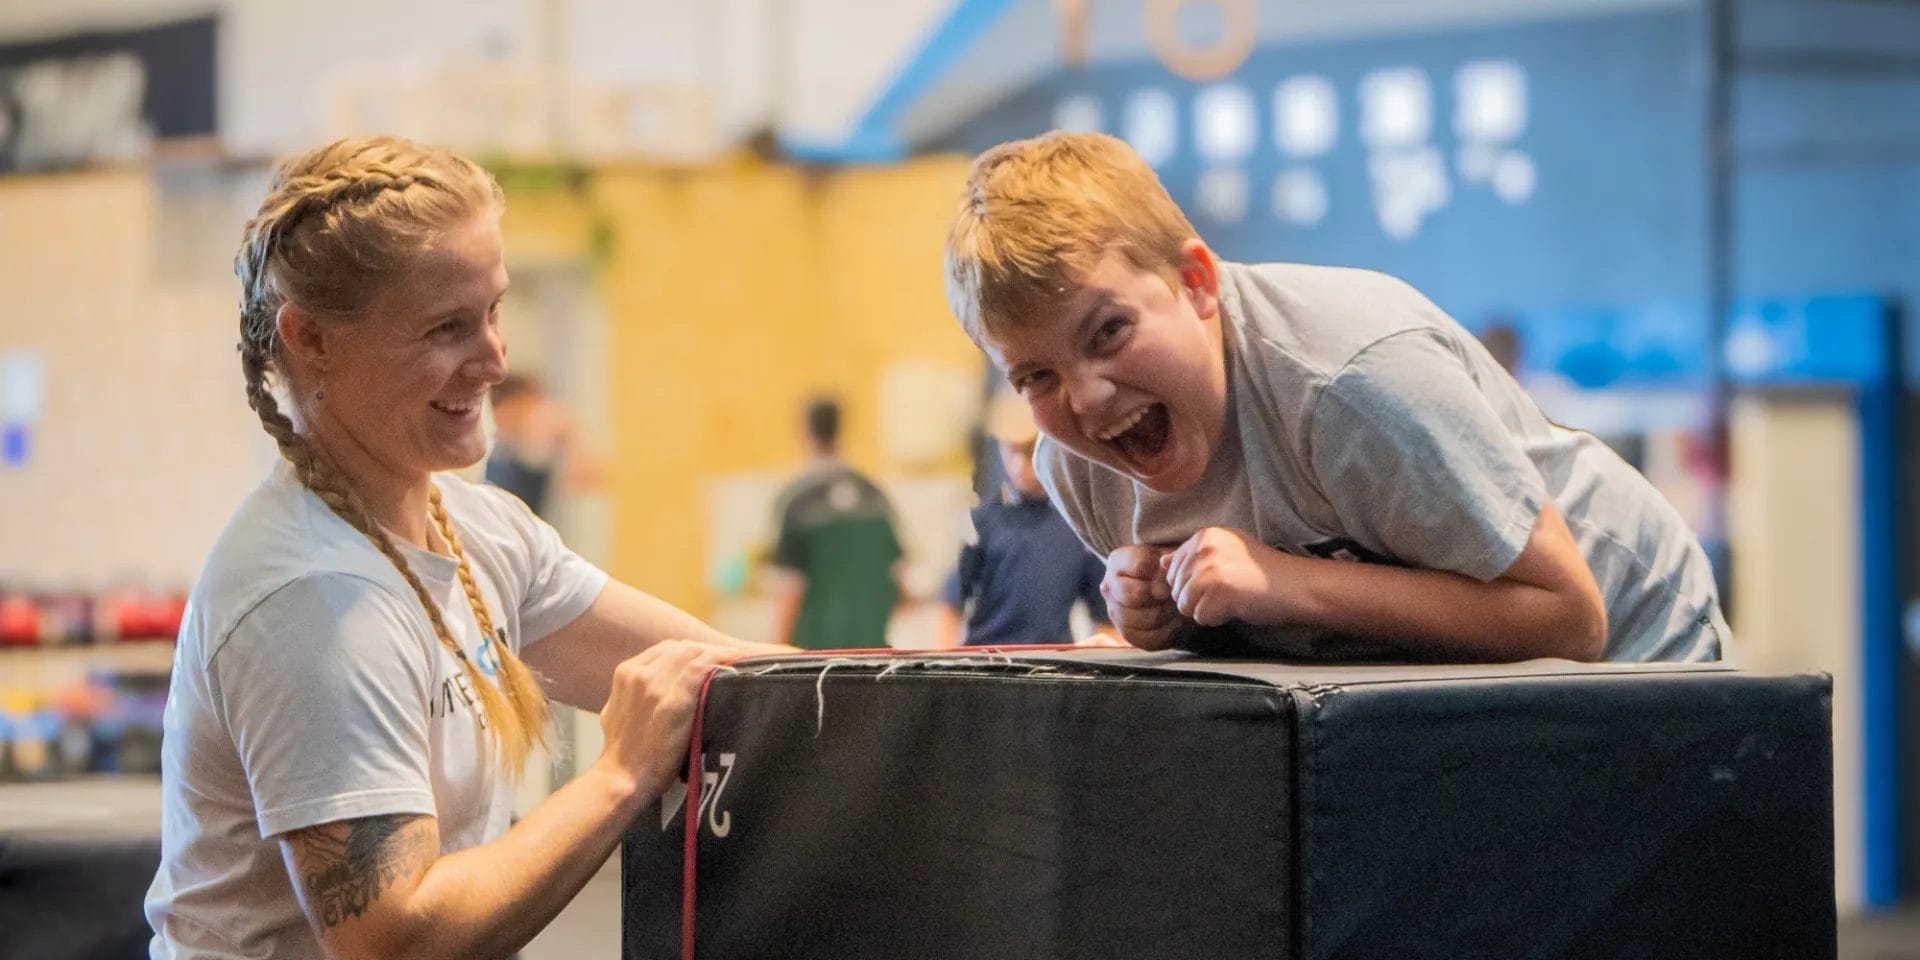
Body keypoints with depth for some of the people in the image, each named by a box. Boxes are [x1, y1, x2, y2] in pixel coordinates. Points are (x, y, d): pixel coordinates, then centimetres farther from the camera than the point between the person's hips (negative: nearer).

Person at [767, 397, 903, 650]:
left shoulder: (794, 501, -8)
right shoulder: (875, 494, 6)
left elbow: (789, 589, -10)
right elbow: (896, 570, 10)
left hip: (815, 642, -4)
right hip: (871, 639, 4)